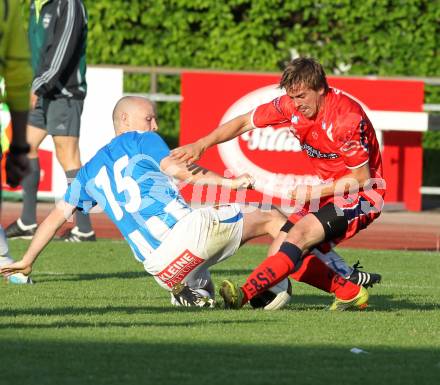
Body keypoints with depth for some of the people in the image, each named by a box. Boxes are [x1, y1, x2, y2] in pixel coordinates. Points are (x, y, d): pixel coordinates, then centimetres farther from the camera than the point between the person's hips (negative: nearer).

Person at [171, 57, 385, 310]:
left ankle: (243, 295, -40)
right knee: (282, 253, -3)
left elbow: (361, 179, -19)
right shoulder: (293, 105, -5)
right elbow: (244, 122, 5)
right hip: (330, 190, 9)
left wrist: (315, 192, -16)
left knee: (301, 233, -29)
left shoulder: (346, 117, -25)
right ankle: (351, 293, -1)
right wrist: (201, 145, -6)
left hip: (361, 196, -9)